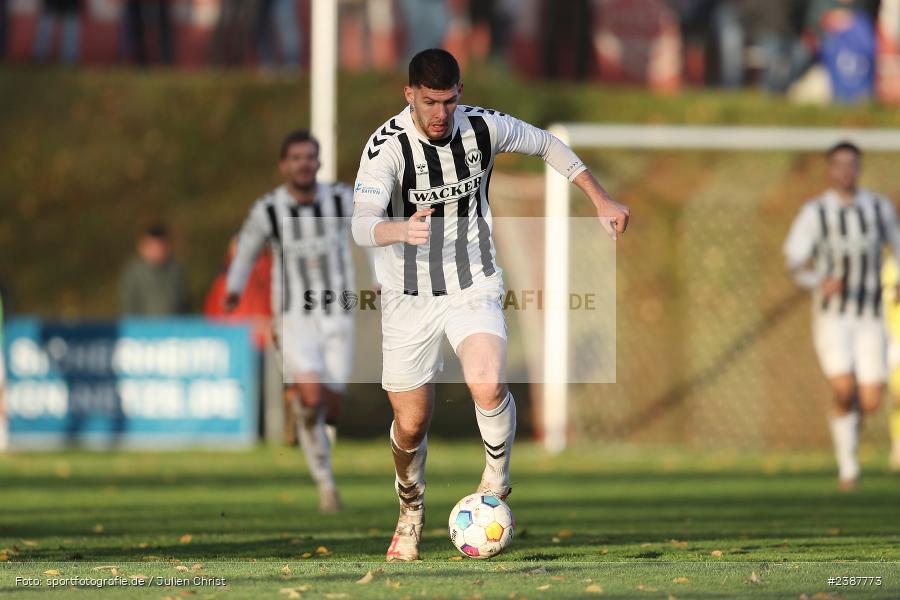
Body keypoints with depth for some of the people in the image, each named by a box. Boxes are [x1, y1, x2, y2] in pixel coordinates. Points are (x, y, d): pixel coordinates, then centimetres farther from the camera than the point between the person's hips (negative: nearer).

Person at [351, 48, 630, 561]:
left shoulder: (484, 128, -9)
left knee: (488, 385, -26)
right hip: (410, 297, -1)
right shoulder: (387, 146, -19)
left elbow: (547, 145, 12)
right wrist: (401, 230, -53)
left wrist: (602, 200, 11)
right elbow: (362, 225, -32)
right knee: (412, 422, 3)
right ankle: (412, 512, 34)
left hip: (474, 287, 1)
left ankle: (497, 480, 2)